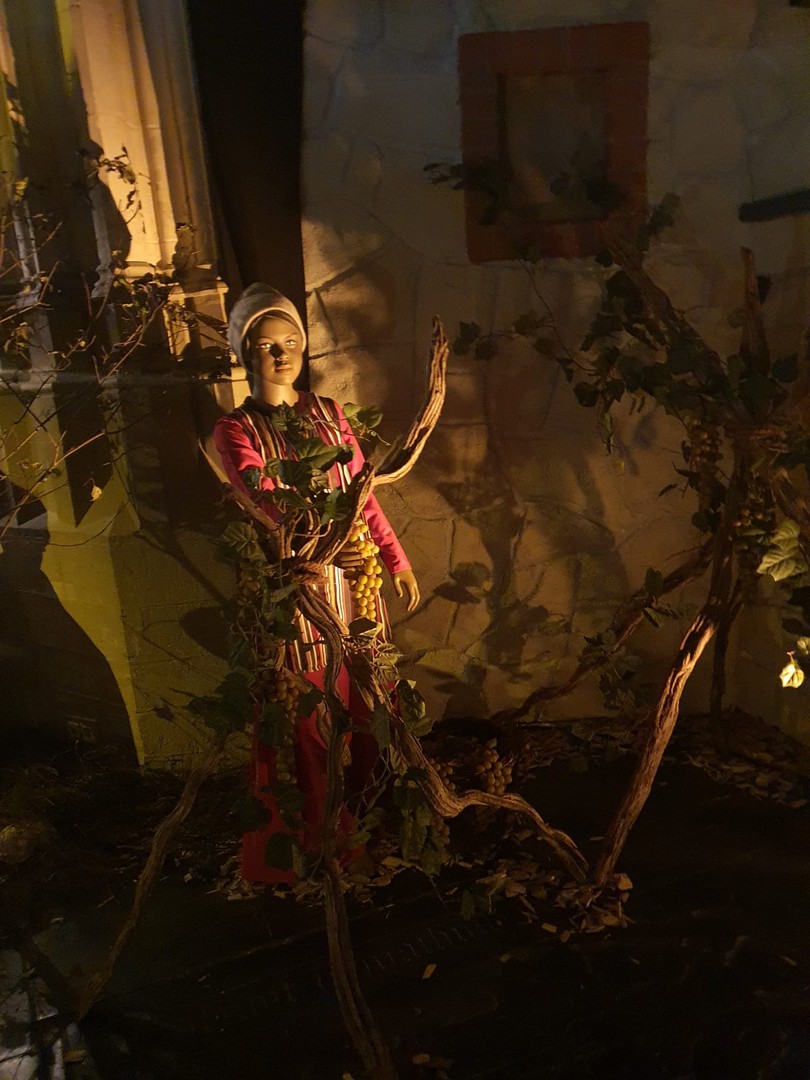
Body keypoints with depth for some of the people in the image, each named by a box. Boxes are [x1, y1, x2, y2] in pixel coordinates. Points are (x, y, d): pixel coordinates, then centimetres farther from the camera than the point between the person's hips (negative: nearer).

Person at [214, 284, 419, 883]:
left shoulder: (330, 413, 8)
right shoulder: (236, 429, -6)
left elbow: (363, 495, 12)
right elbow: (265, 496, -24)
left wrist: (398, 559, 12)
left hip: (356, 575, 4)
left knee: (370, 696, 15)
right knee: (306, 709, 5)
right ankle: (311, 831, 24)